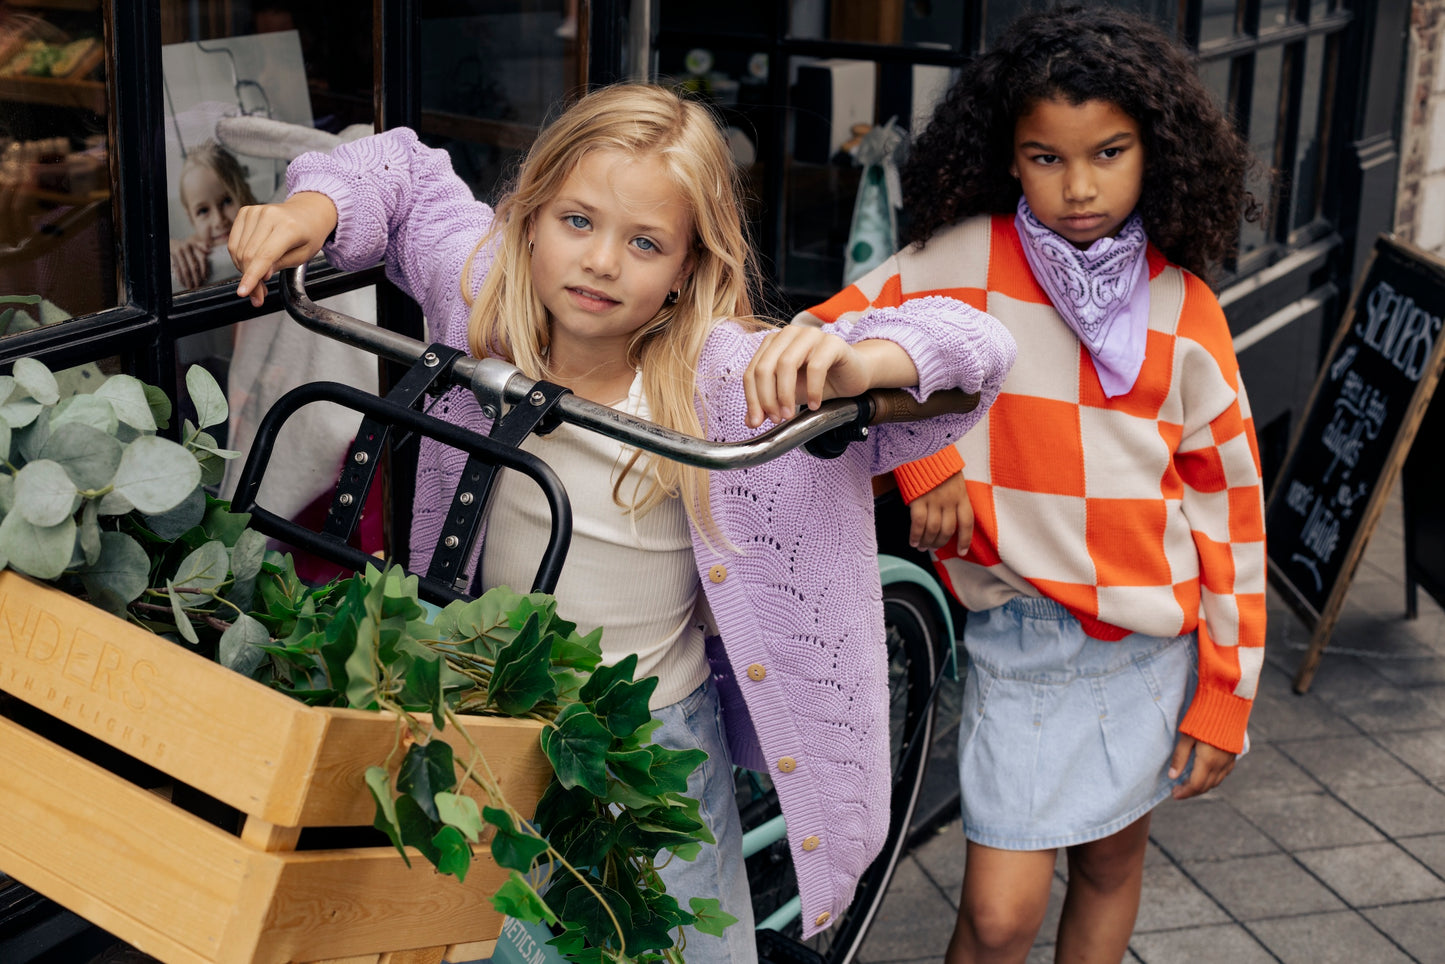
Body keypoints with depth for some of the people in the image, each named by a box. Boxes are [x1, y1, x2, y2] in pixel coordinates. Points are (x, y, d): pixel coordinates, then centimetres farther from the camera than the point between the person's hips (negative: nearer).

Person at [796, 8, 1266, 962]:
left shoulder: (1183, 306, -2)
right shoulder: (971, 259, -7)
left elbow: (1229, 500, 2)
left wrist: (1225, 695, 1)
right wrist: (921, 454, -15)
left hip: (1158, 639, 2)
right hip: (1023, 637, -2)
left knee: (1113, 860, 18)